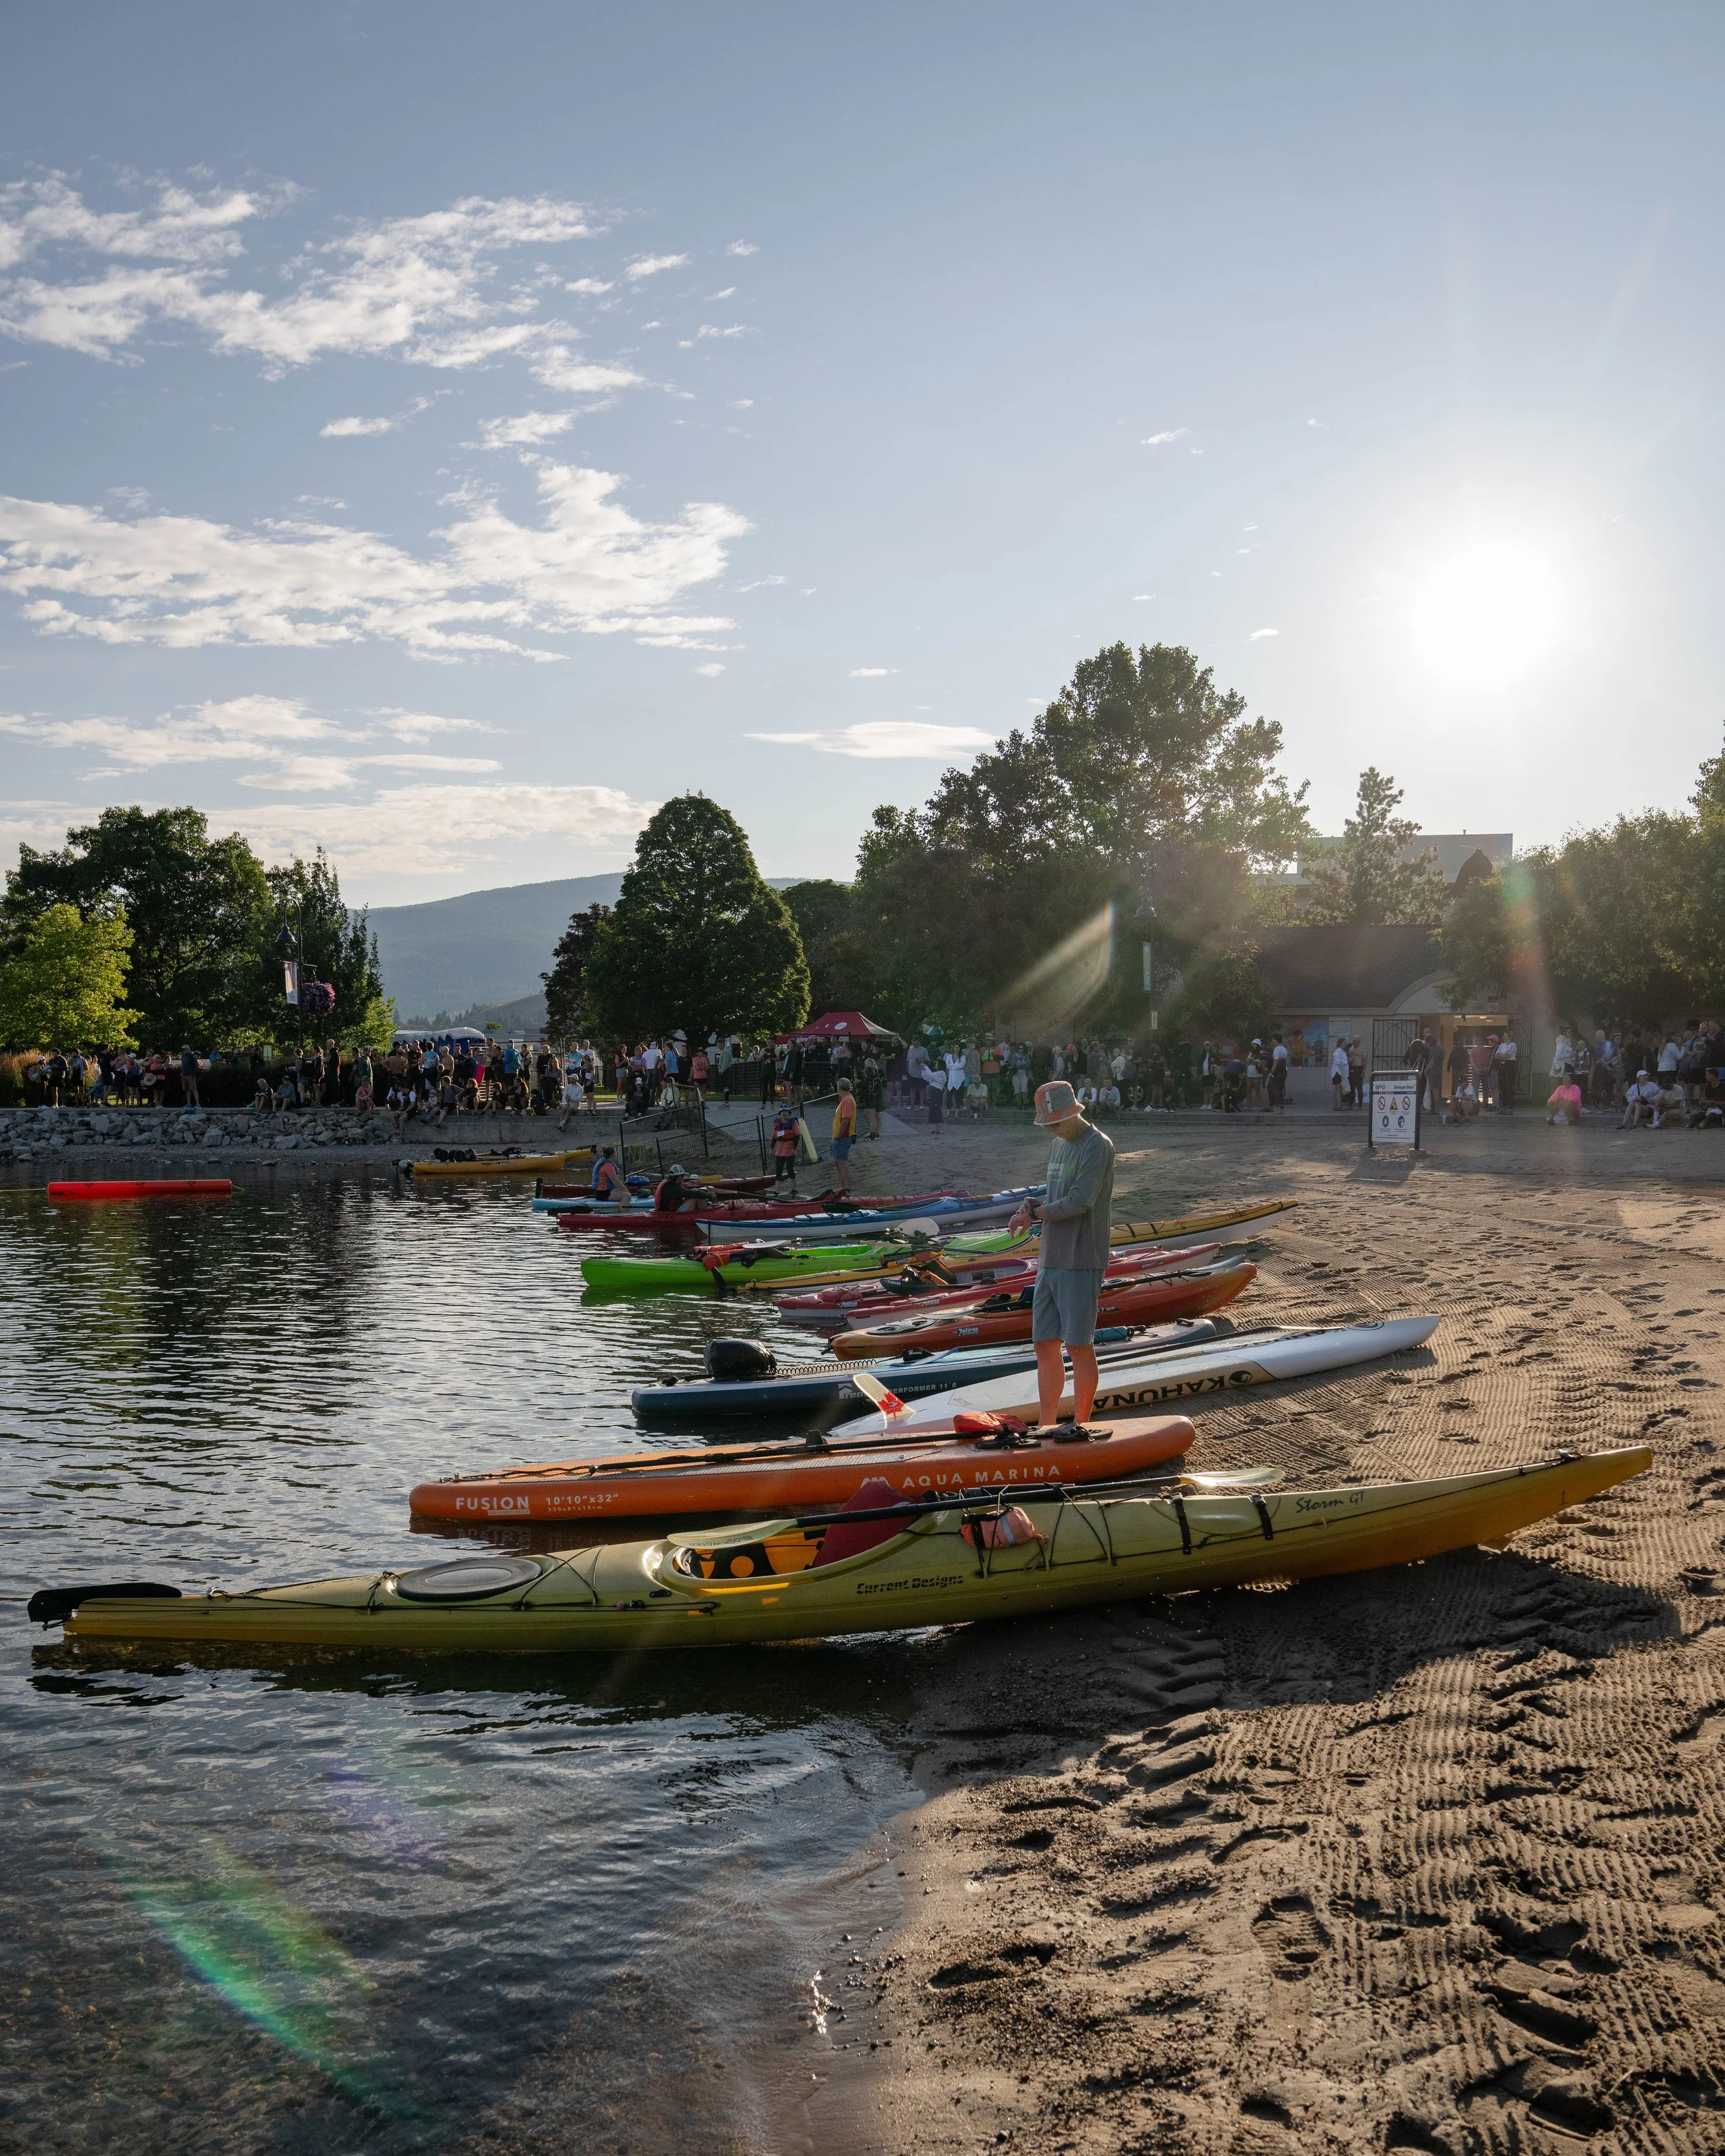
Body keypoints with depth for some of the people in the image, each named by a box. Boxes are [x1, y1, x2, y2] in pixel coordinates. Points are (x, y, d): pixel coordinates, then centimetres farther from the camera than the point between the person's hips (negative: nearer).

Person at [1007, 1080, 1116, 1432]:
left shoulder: (1097, 1146, -10)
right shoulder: (1057, 1146, 17)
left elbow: (1079, 1202, -19)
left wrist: (1034, 1212, -9)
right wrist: (1031, 1206, 0)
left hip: (1081, 1263, -8)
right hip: (1051, 1261, 8)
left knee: (1079, 1346, -2)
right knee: (1045, 1345, 8)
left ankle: (1080, 1428, 7)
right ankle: (1046, 1428, 14)